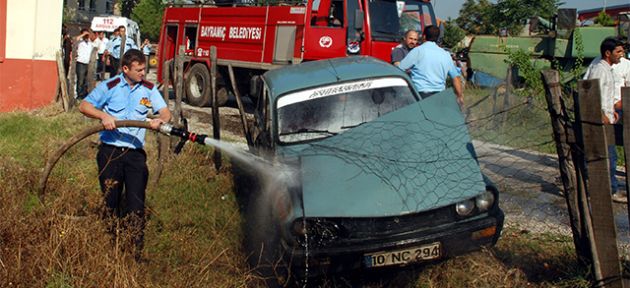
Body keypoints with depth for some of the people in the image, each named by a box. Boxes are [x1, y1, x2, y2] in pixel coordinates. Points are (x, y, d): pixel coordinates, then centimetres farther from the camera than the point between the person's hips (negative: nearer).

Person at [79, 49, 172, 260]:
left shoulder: (148, 89, 5)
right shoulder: (109, 86, -1)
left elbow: (165, 112, 0)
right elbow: (84, 106, 0)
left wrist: (160, 120, -24)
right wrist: (103, 116, -18)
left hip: (135, 153, 1)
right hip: (110, 152, -1)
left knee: (136, 204, -4)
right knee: (111, 201, 9)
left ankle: (136, 252, 0)